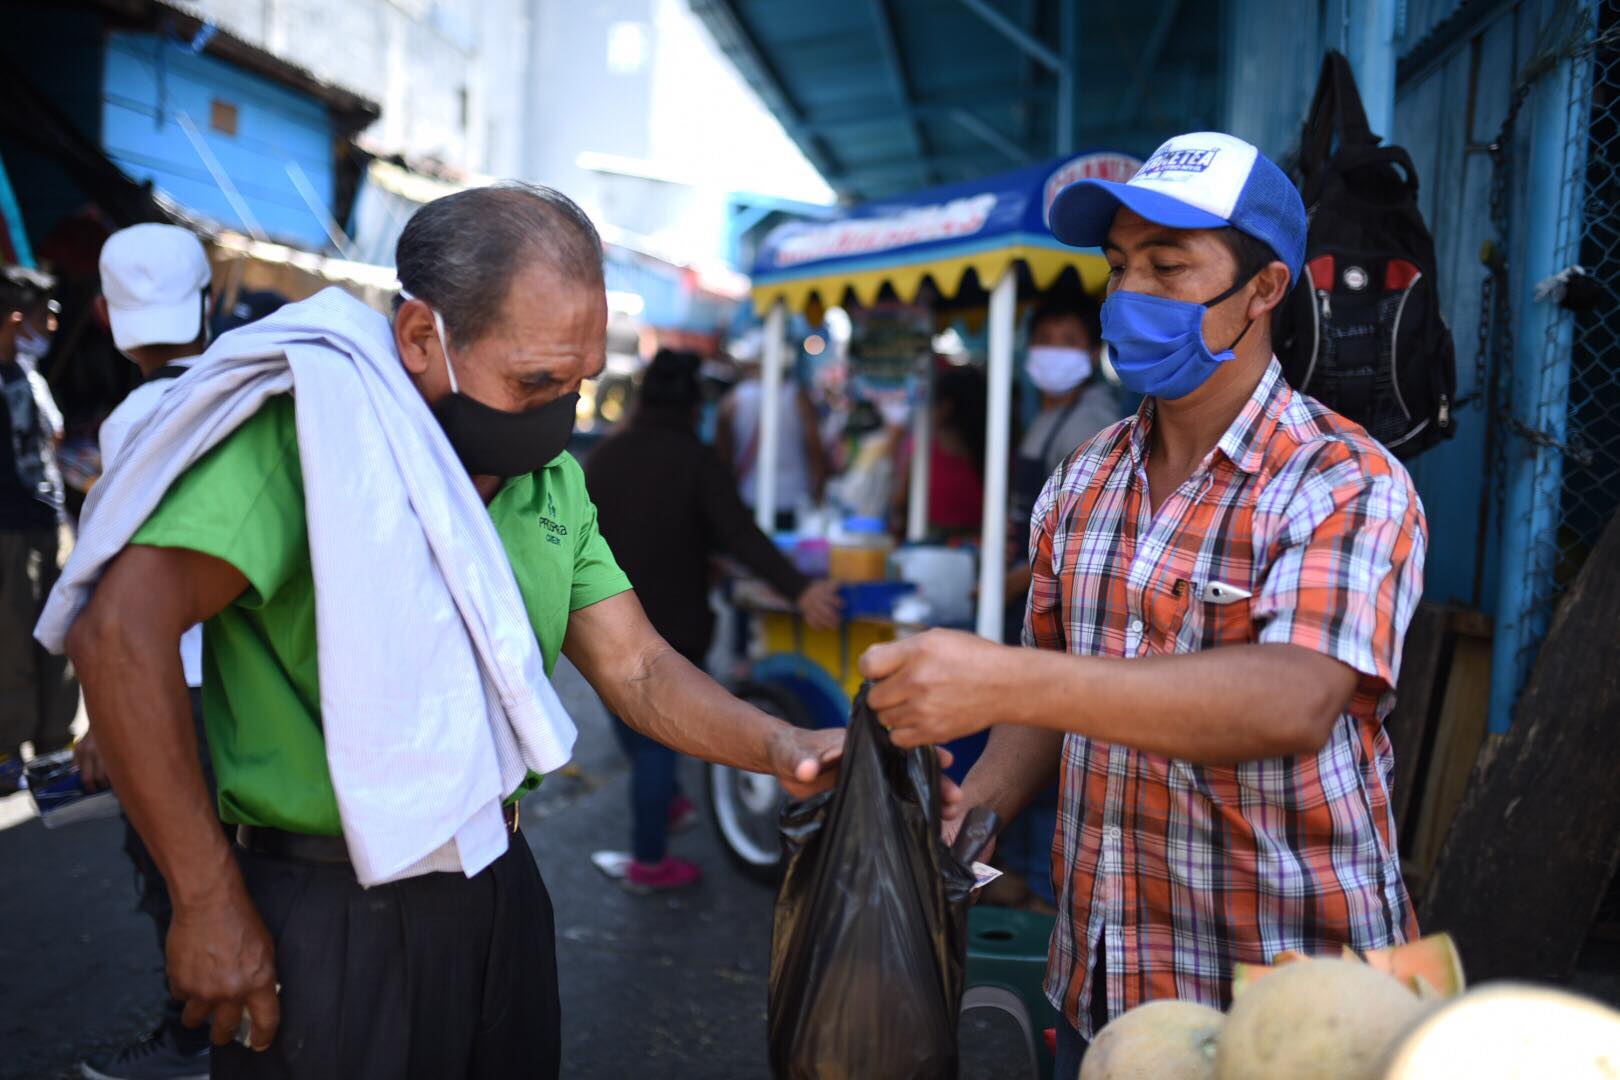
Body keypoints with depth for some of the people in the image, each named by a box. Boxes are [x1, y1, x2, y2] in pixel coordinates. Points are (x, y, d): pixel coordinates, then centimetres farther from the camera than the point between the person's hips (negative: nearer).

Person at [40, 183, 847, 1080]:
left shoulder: (550, 478, 5)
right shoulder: (315, 422, -19)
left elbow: (632, 667, 3)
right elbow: (123, 631, -25)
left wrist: (782, 749, -15)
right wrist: (208, 903, -21)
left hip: (497, 878, 7)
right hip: (333, 912, -7)